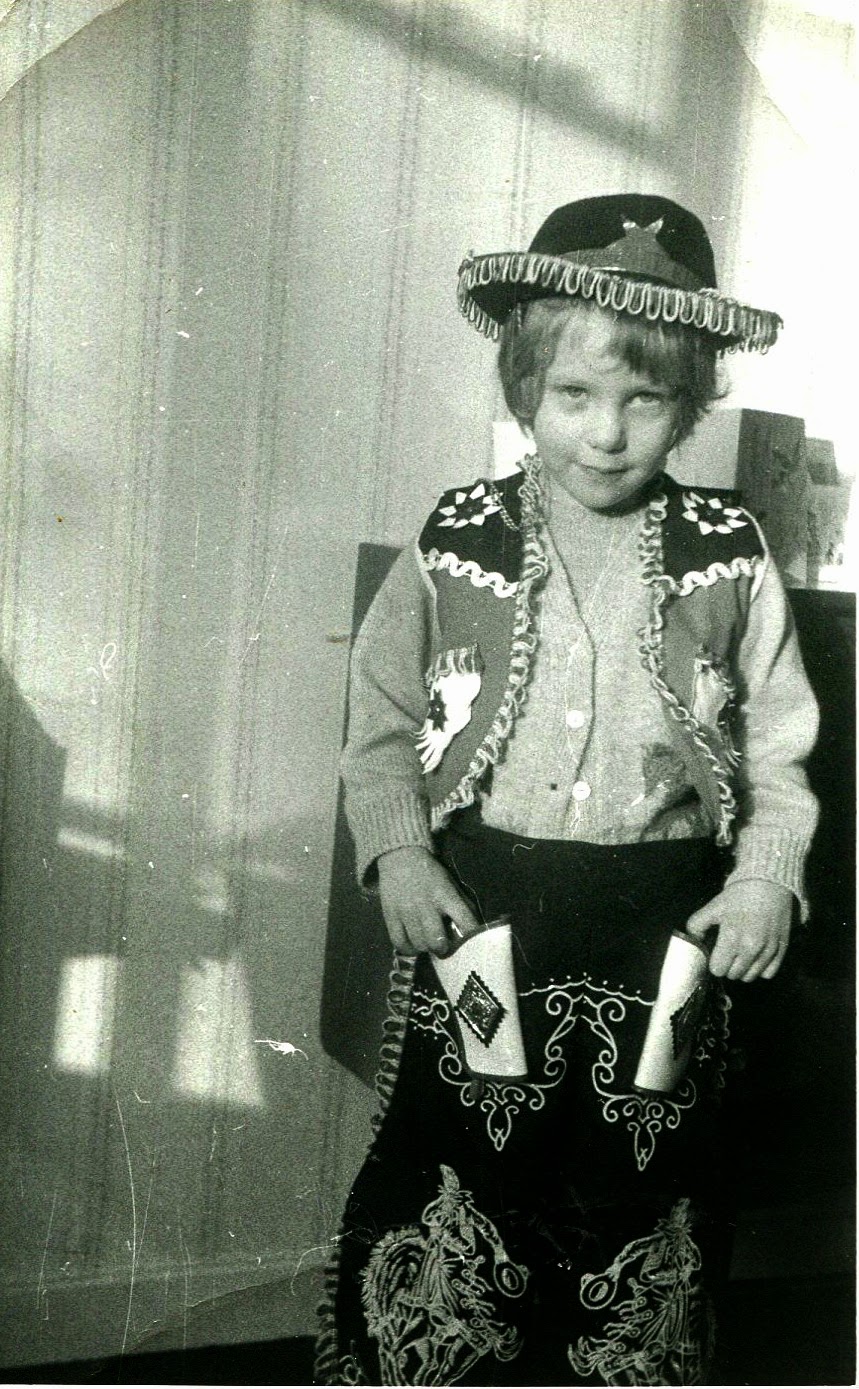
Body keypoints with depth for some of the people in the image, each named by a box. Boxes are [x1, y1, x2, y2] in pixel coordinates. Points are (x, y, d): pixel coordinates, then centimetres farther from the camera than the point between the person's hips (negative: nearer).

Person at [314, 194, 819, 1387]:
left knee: (642, 1212, 14)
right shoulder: (457, 547, 0)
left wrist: (767, 873, -7)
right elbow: (382, 724, 5)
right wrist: (398, 853, -8)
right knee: (442, 1199, 7)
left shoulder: (729, 560, 1)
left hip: (662, 936, 1)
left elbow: (779, 742, 5)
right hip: (479, 922, 0)